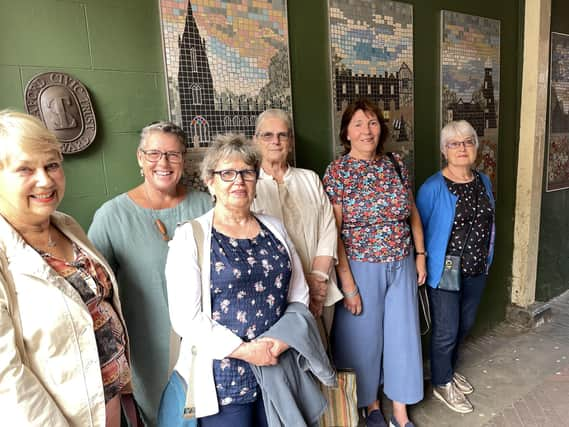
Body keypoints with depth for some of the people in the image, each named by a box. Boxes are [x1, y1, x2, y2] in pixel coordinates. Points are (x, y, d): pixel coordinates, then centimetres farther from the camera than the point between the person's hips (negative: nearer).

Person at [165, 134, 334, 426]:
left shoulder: (274, 228, 5)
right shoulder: (190, 236, -8)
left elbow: (299, 295, 7)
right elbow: (185, 317, -12)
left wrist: (284, 338, -9)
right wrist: (244, 350, -17)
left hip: (279, 369, 4)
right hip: (223, 378, -4)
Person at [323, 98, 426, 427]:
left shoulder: (396, 165, 3)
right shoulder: (337, 172, -11)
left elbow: (413, 213, 13)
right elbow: (333, 232, -13)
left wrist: (420, 255, 10)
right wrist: (348, 283, -14)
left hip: (402, 265, 4)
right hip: (362, 267, -4)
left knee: (402, 335, 13)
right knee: (365, 336, 12)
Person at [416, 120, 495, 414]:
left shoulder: (484, 182, 4)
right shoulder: (433, 188, -17)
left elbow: (487, 223, 14)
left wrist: (486, 258, 15)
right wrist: (420, 266, -10)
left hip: (477, 269, 7)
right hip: (445, 271, -6)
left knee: (465, 324, 20)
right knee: (446, 330, 6)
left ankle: (449, 369, 44)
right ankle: (442, 383, 29)